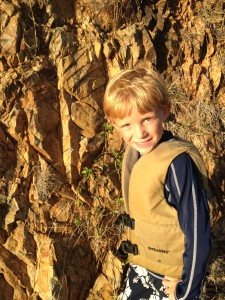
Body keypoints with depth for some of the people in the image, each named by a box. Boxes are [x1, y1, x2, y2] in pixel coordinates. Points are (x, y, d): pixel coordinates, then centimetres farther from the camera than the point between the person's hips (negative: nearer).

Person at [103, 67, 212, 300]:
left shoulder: (177, 163, -28)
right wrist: (138, 263, 16)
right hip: (140, 267, 7)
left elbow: (198, 235, -24)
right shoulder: (134, 151, -6)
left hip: (173, 277, -6)